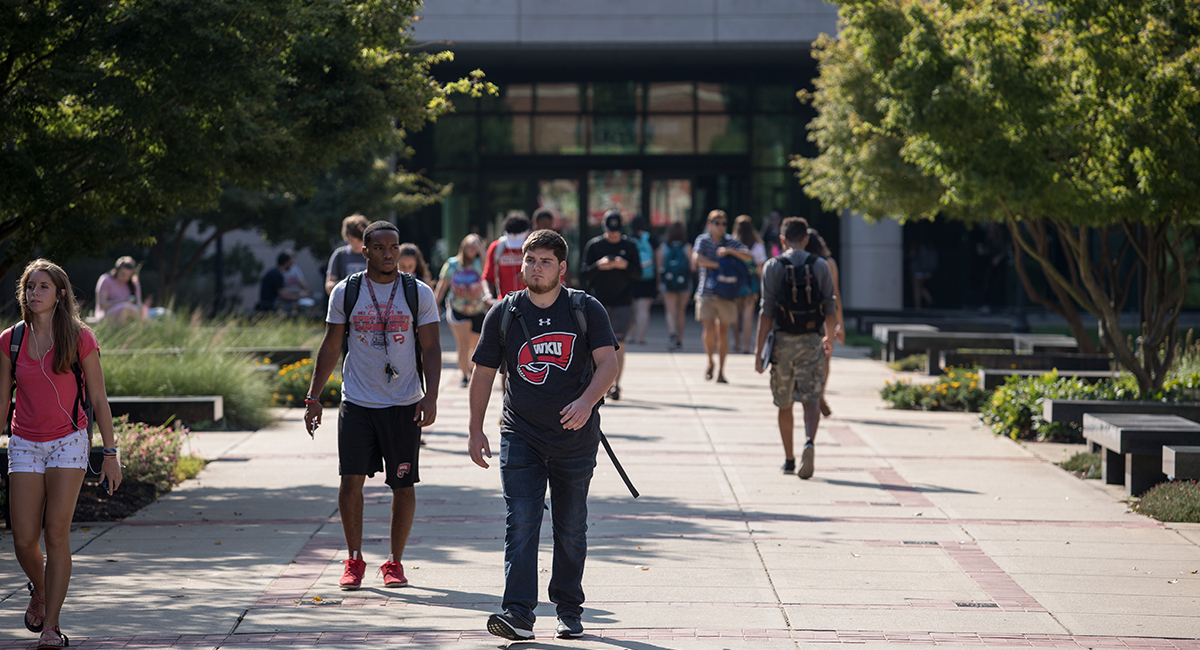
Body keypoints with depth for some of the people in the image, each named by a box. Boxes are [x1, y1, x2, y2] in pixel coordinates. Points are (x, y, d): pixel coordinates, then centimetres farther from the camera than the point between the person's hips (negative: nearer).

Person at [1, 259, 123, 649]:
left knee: (56, 533, -10)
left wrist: (110, 454, -2)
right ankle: (39, 591, 31)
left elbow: (98, 400, 0)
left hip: (68, 442, -2)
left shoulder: (79, 338, -4)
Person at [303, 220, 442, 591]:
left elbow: (431, 348, 2)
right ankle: (354, 560, 9)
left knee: (403, 485, 2)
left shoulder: (419, 293, 2)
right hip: (357, 403, 0)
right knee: (351, 480, -6)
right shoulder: (345, 292, 4)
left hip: (404, 405, 0)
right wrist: (313, 397, 5)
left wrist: (431, 396, -11)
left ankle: (395, 562, 15)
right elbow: (331, 347, 9)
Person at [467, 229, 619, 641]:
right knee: (520, 525, -12)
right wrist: (475, 430, 7)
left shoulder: (586, 310, -2)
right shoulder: (503, 314, 2)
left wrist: (587, 401, -28)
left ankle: (569, 610, 23)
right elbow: (483, 372, 9)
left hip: (575, 436, 0)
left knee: (571, 530, 9)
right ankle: (518, 614, -17)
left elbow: (608, 363, -9)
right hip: (520, 436, 0)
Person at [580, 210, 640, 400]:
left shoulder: (629, 246, 7)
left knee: (618, 344, -8)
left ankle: (616, 384, -7)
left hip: (622, 303, -1)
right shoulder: (594, 245, 5)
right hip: (598, 302, 1)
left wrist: (625, 265, -15)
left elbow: (638, 274, 4)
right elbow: (583, 273, 1)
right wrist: (599, 266, -17)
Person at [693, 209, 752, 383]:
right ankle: (710, 363, 13)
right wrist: (718, 265, -14)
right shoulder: (703, 240, 4)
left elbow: (748, 256, -8)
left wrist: (730, 251, -20)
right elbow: (696, 258, -12)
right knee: (709, 329, -12)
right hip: (706, 292, -1)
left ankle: (721, 371, 11)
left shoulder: (731, 242, 5)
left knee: (723, 332, 2)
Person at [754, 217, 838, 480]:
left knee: (784, 403, 14)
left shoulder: (773, 267, -2)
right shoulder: (820, 266, 3)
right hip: (812, 342, 0)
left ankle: (789, 459, 23)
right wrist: (830, 338, 24)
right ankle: (809, 442, -33)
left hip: (782, 340, 0)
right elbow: (830, 309, 5)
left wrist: (758, 350, -6)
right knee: (811, 399, -6)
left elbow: (767, 311, -7)